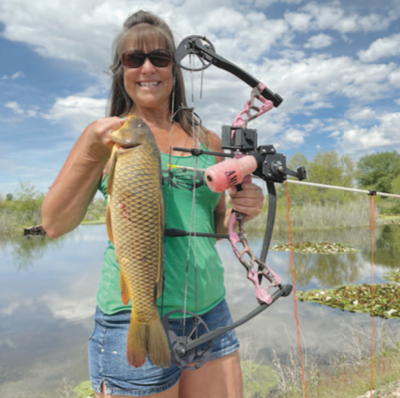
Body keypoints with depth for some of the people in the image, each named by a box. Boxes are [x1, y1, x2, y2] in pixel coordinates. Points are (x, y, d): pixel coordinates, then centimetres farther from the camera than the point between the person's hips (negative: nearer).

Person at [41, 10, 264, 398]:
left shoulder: (208, 140, 9)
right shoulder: (108, 135, 0)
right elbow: (54, 224, -6)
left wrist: (243, 210, -3)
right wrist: (92, 155, -18)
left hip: (210, 312, 4)